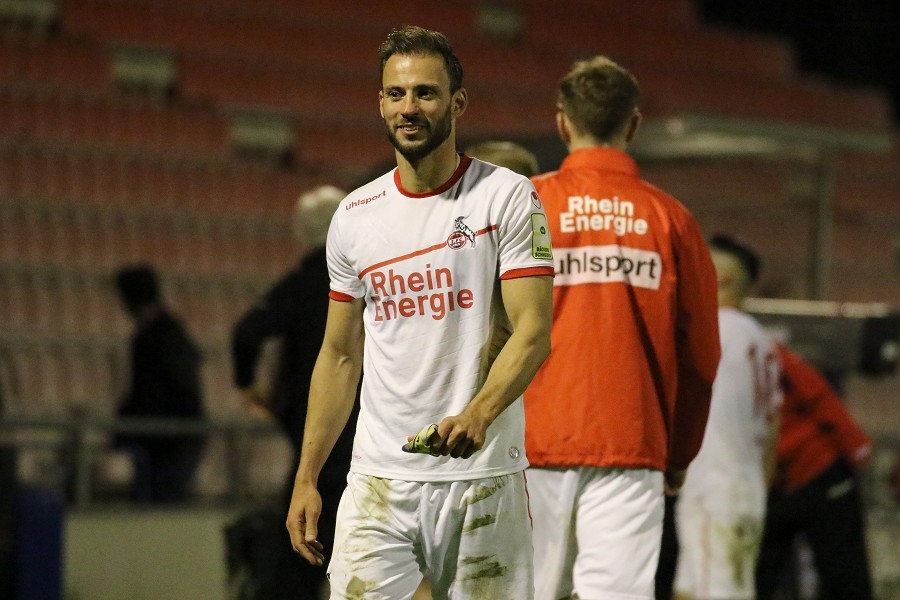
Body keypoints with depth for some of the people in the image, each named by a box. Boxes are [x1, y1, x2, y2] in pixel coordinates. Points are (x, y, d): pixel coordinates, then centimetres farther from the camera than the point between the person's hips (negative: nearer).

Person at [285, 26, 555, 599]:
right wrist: (306, 478, 11)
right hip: (379, 481, 3)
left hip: (483, 476, -3)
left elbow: (532, 332, -10)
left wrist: (478, 413, -28)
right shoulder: (354, 217, 11)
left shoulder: (508, 197, -2)